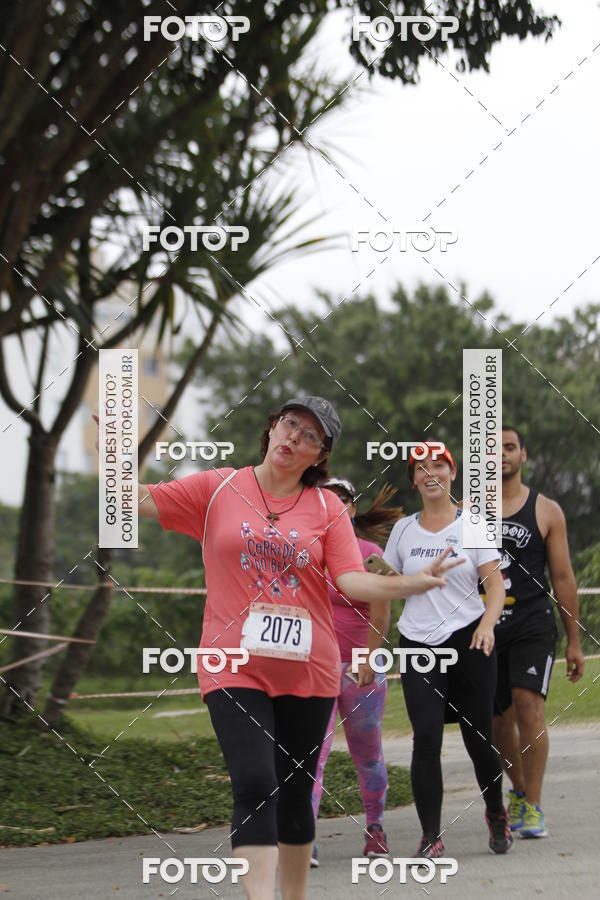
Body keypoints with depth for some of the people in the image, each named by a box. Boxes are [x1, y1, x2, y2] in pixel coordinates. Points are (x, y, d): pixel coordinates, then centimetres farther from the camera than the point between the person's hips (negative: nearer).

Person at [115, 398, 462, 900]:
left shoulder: (328, 508, 4)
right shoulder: (217, 488, 4)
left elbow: (352, 581, -6)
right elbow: (138, 500, 3)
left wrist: (415, 582, -21)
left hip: (308, 670, 2)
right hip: (234, 668, -2)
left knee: (295, 792, 11)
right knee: (255, 787, -16)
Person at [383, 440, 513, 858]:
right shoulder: (403, 529, 9)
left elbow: (496, 584, -5)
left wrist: (487, 624, -22)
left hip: (469, 640, -1)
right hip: (418, 645, 1)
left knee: (478, 737, 5)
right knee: (426, 737, -13)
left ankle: (497, 814, 32)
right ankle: (431, 836, -7)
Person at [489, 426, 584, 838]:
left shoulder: (546, 511, 5)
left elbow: (563, 577, 7)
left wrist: (574, 641, 5)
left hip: (533, 625, -2)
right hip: (485, 629, 2)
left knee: (528, 704, -20)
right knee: (500, 719, 9)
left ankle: (533, 807, -16)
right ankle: (518, 789, 34)